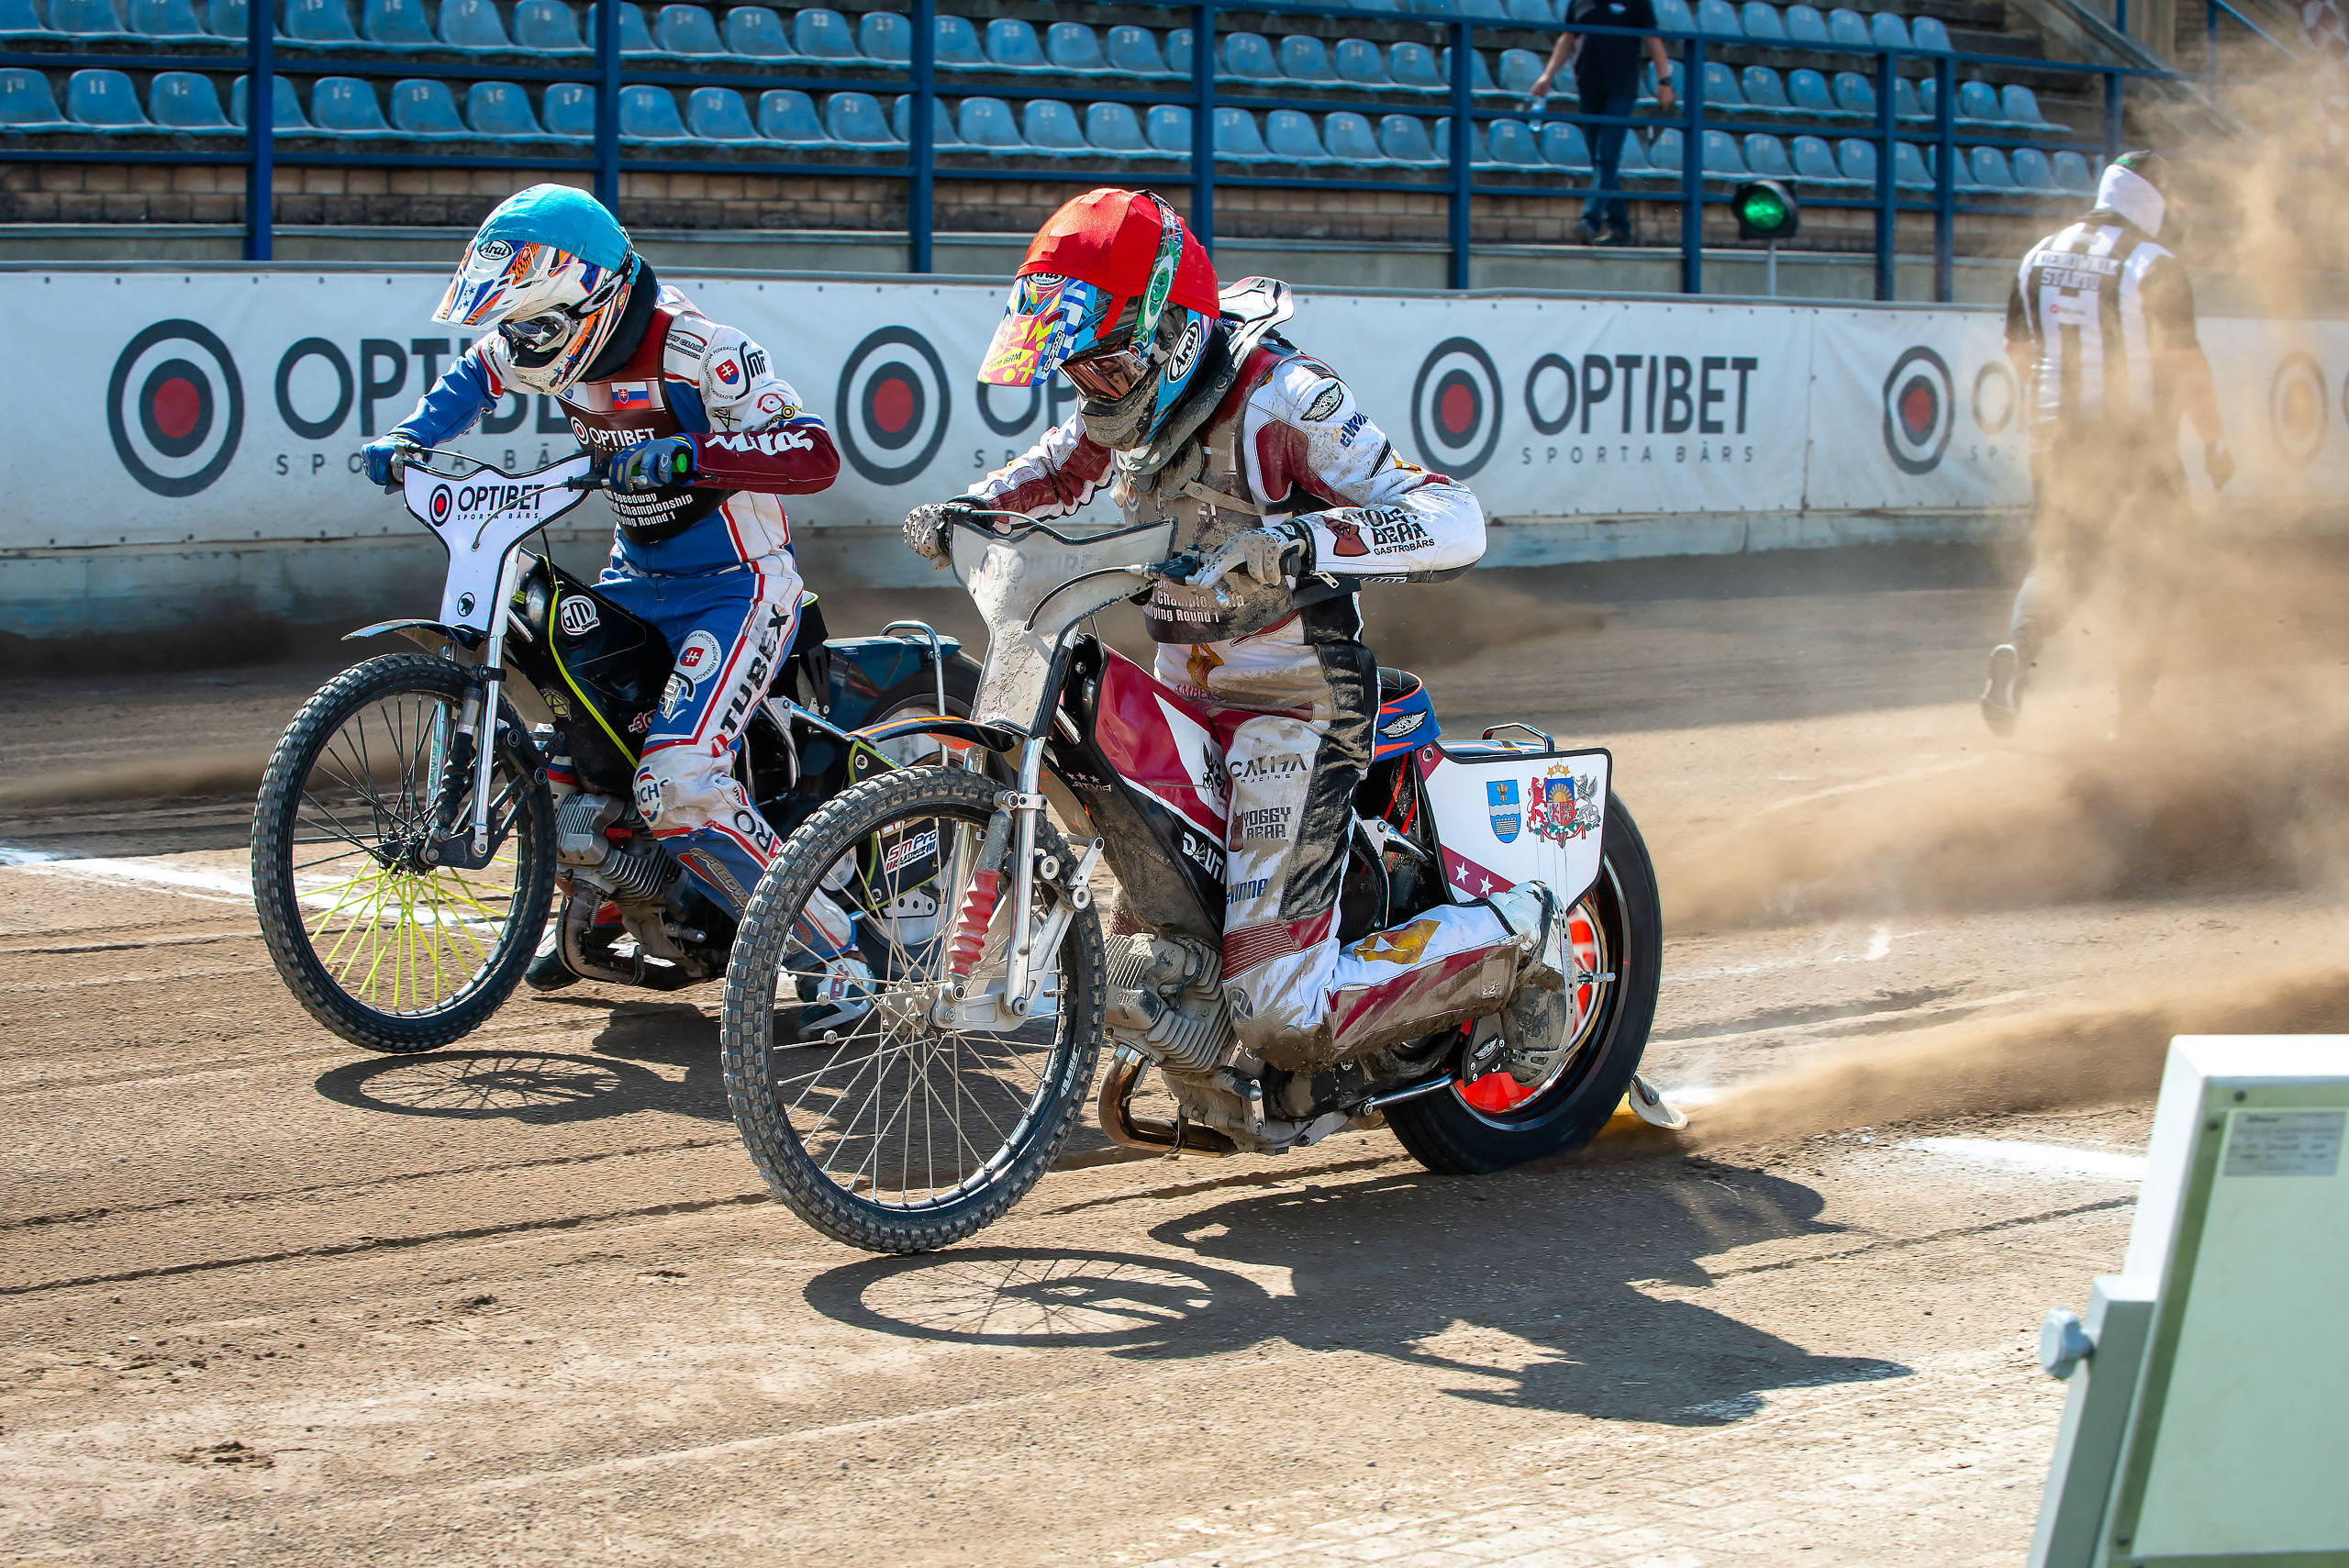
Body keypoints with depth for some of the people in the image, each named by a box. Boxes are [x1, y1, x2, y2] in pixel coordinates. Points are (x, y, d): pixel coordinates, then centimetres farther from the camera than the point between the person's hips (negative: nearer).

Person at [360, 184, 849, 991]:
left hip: (736, 588, -9)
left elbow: (817, 455, -31)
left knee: (678, 788, -25)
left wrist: (691, 454, -43)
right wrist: (409, 438, 5)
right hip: (637, 580, 9)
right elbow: (478, 372, 22)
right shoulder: (569, 344, -1)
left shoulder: (699, 352, -24)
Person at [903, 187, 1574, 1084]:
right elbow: (1059, 468, 28)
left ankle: (1515, 940, 2)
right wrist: (973, 507, 7)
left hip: (1293, 704, -8)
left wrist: (1295, 543, -46)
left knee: (1283, 1017, -16)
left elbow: (1452, 520, -31)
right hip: (1185, 696, 8)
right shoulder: (1132, 404, 3)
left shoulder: (1276, 398, -21)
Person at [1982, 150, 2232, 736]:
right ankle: (2134, 706, 10)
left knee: (2056, 562, 9)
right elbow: (2184, 364, -14)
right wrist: (2214, 440, -5)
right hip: (2137, 445, -4)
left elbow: (2017, 348, 12)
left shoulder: (2041, 257, 5)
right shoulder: (2154, 265, -12)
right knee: (2150, 575, 11)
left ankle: (2018, 648, -21)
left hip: (2057, 439, 4)